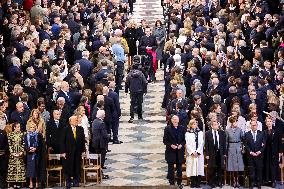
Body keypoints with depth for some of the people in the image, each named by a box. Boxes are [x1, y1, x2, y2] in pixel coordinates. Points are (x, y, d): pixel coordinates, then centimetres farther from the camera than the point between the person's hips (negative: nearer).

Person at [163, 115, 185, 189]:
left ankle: (179, 183, 17)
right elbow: (165, 140, -2)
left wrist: (181, 145, -10)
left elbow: (184, 139, 8)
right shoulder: (167, 128, -2)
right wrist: (171, 145, -15)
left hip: (180, 151, 2)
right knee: (171, 168, 4)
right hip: (170, 151, -2)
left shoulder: (182, 128, 5)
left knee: (179, 167, 8)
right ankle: (171, 183, 12)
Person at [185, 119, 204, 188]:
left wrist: (198, 151, -7)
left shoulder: (200, 132, 10)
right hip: (191, 154, -1)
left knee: (199, 167, -3)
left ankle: (198, 183, 1)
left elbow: (201, 143, 4)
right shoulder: (187, 133, 6)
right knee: (192, 168, -4)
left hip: (199, 153, 1)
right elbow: (187, 144, 0)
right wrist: (192, 152, -9)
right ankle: (193, 183, 1)